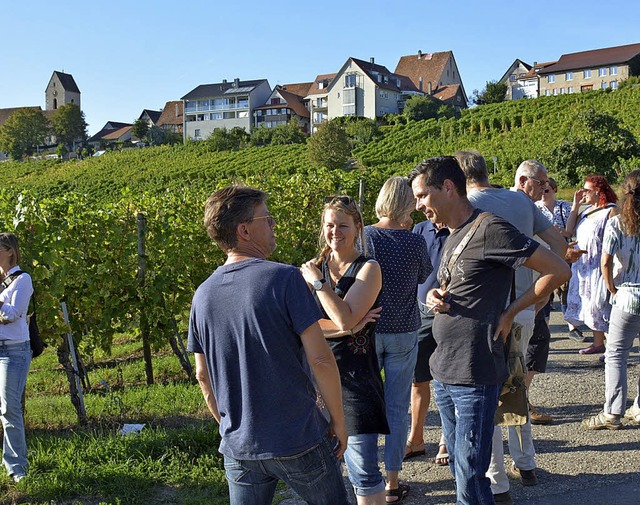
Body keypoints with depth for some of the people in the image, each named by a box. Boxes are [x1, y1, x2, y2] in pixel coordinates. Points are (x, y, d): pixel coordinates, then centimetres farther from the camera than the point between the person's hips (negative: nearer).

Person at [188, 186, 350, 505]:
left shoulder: (203, 295, 2)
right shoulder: (284, 279, -15)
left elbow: (203, 375, 9)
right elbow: (320, 358, -17)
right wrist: (338, 419, -4)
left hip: (238, 447, 5)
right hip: (299, 442, -5)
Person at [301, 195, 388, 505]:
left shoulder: (368, 269, -4)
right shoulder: (315, 268, 8)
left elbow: (345, 318, -18)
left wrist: (317, 281, -12)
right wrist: (346, 328, -14)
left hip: (354, 377, -4)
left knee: (363, 470, -3)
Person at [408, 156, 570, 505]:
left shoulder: (489, 228, -14)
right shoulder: (452, 237, 14)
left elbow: (558, 270, -14)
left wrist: (510, 312, -10)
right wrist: (435, 297, 4)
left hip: (475, 377, -9)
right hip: (443, 372, 9)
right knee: (459, 469, 17)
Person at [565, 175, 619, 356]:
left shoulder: (612, 210, -10)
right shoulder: (586, 210, 14)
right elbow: (570, 230, 8)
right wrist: (576, 205, 5)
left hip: (601, 266, -8)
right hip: (583, 265, 8)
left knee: (603, 305, -7)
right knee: (590, 304, 11)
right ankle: (598, 343, 21)